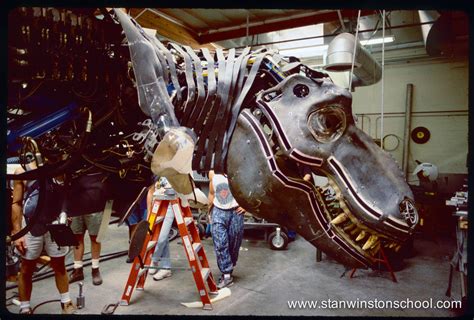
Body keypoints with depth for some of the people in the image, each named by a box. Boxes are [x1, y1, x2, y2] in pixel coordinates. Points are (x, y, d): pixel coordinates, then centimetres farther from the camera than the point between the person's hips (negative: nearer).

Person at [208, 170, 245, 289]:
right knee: (219, 244, -9)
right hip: (218, 212, 2)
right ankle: (226, 275, -1)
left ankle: (228, 272, 27)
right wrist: (210, 211, 20)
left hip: (235, 212, -2)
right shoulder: (212, 173, 2)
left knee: (233, 245, 7)